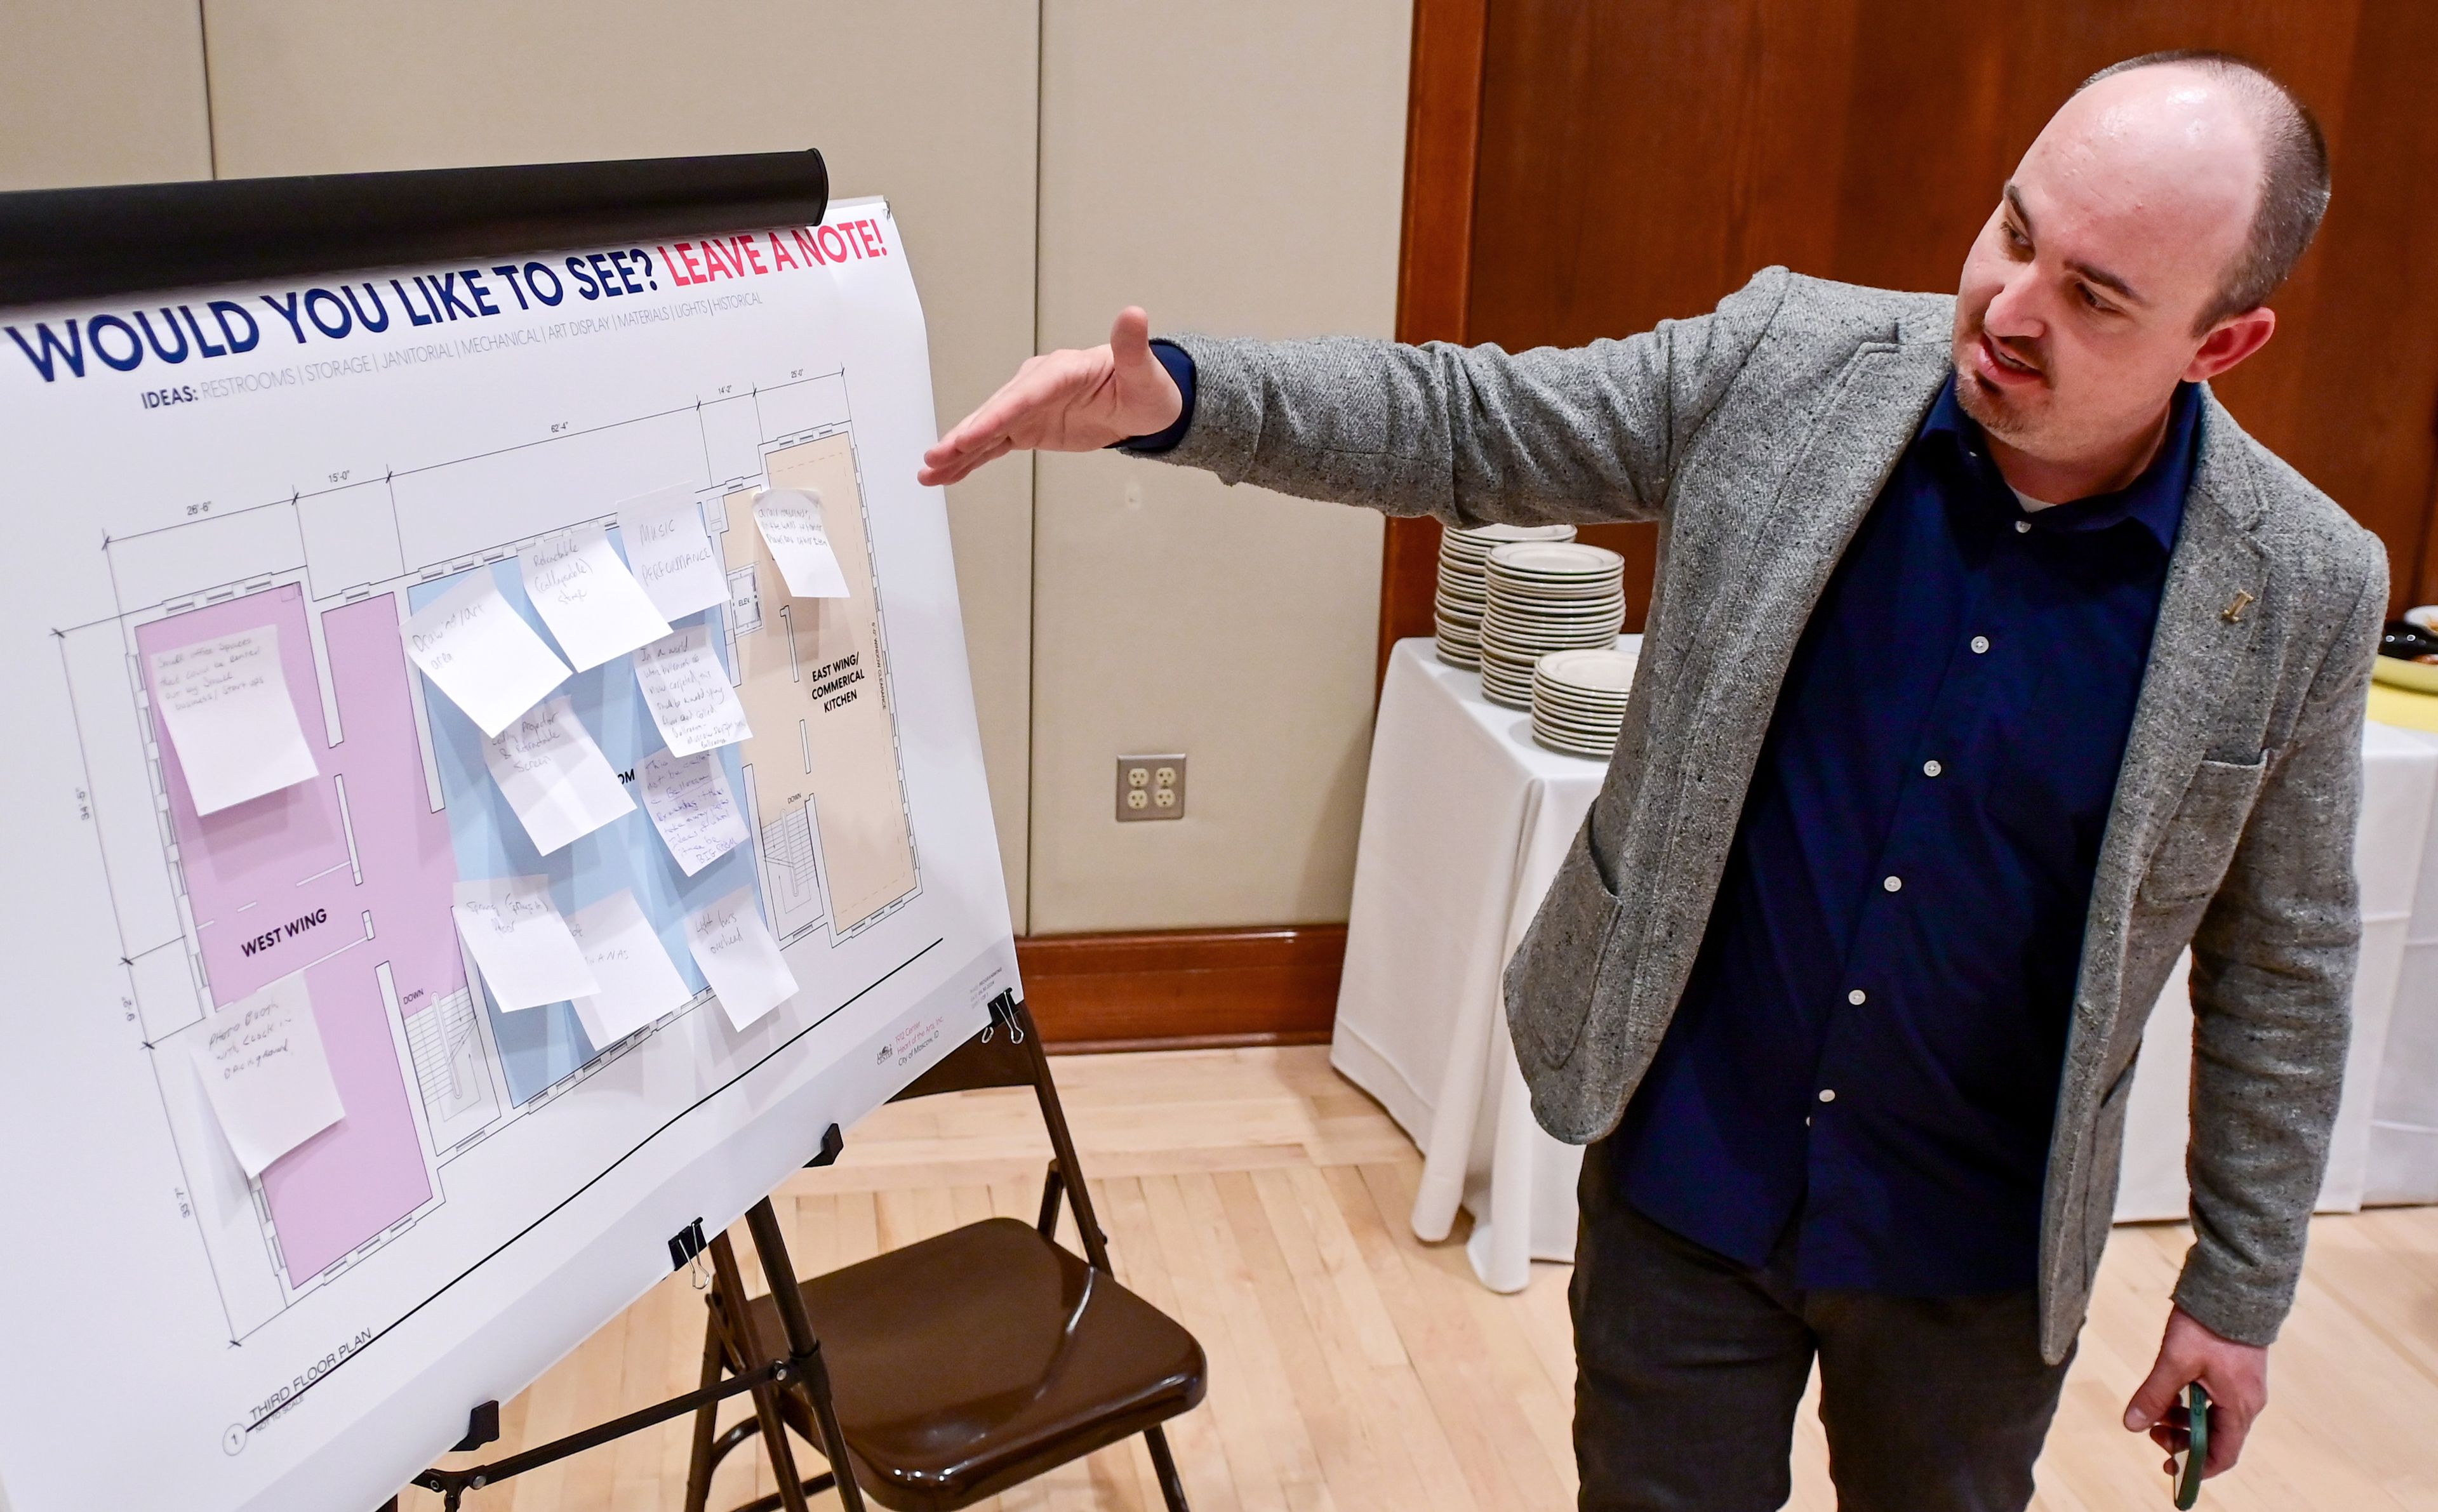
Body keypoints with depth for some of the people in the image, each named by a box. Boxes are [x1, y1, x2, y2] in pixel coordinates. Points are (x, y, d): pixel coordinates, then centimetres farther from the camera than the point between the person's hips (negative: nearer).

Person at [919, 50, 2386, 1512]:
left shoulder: (2301, 593, -13)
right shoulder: (1788, 364, -13)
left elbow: (2280, 964, -2)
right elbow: (1467, 422, -8)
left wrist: (2240, 1288, 4)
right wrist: (1174, 394, -23)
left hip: (1977, 1253, 0)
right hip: (1685, 1172, 0)